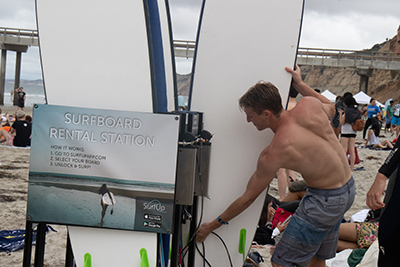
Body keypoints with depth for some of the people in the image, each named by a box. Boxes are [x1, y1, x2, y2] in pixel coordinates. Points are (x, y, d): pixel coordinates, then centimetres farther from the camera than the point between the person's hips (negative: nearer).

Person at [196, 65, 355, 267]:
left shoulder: (274, 153, -25)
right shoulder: (309, 104, -11)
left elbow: (248, 198, -13)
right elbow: (330, 108, 17)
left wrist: (213, 225, -1)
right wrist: (300, 84, 20)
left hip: (325, 201, -9)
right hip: (348, 189, 9)